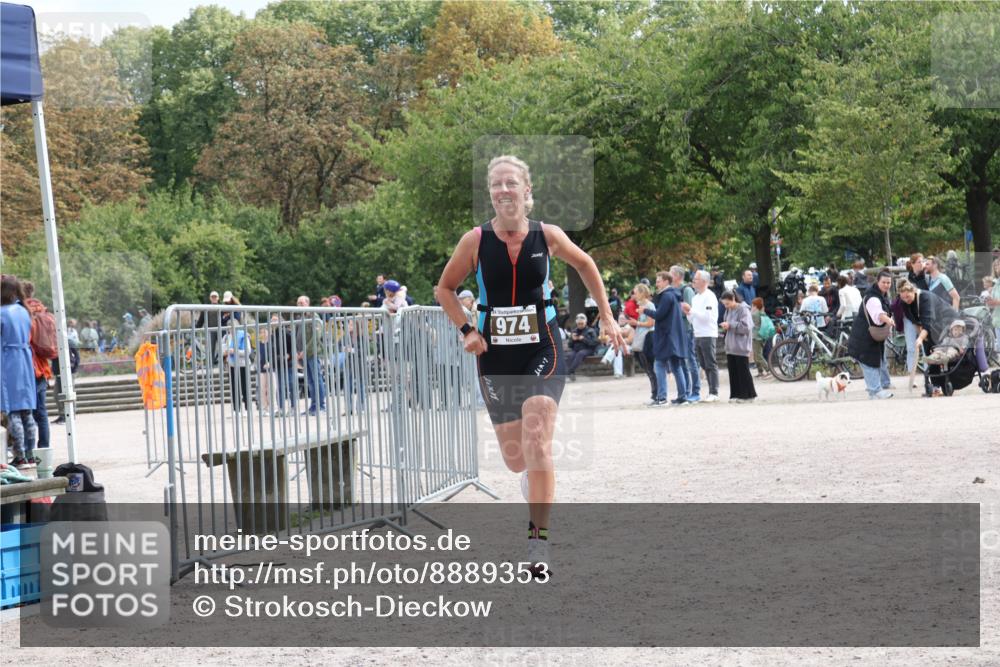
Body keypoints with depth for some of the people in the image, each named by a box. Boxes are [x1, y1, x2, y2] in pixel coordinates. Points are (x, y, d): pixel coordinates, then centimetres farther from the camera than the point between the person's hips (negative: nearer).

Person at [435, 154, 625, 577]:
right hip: (496, 355, 2)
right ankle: (538, 500, 42)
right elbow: (444, 289, 8)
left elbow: (585, 265, 15)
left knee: (537, 445, -18)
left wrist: (606, 318, 14)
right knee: (514, 458, 7)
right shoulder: (476, 240, -5)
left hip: (542, 351, -1)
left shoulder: (547, 237, -4)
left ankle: (539, 538, -11)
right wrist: (467, 331, -5)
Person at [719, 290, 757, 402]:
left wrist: (730, 325, -17)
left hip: (741, 347, -8)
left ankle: (748, 395, 5)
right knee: (733, 371, 7)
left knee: (743, 371, -2)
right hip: (730, 346, 8)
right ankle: (736, 395, 12)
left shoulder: (743, 310, -11)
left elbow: (746, 327, -19)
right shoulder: (729, 310, 12)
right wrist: (726, 325, 3)